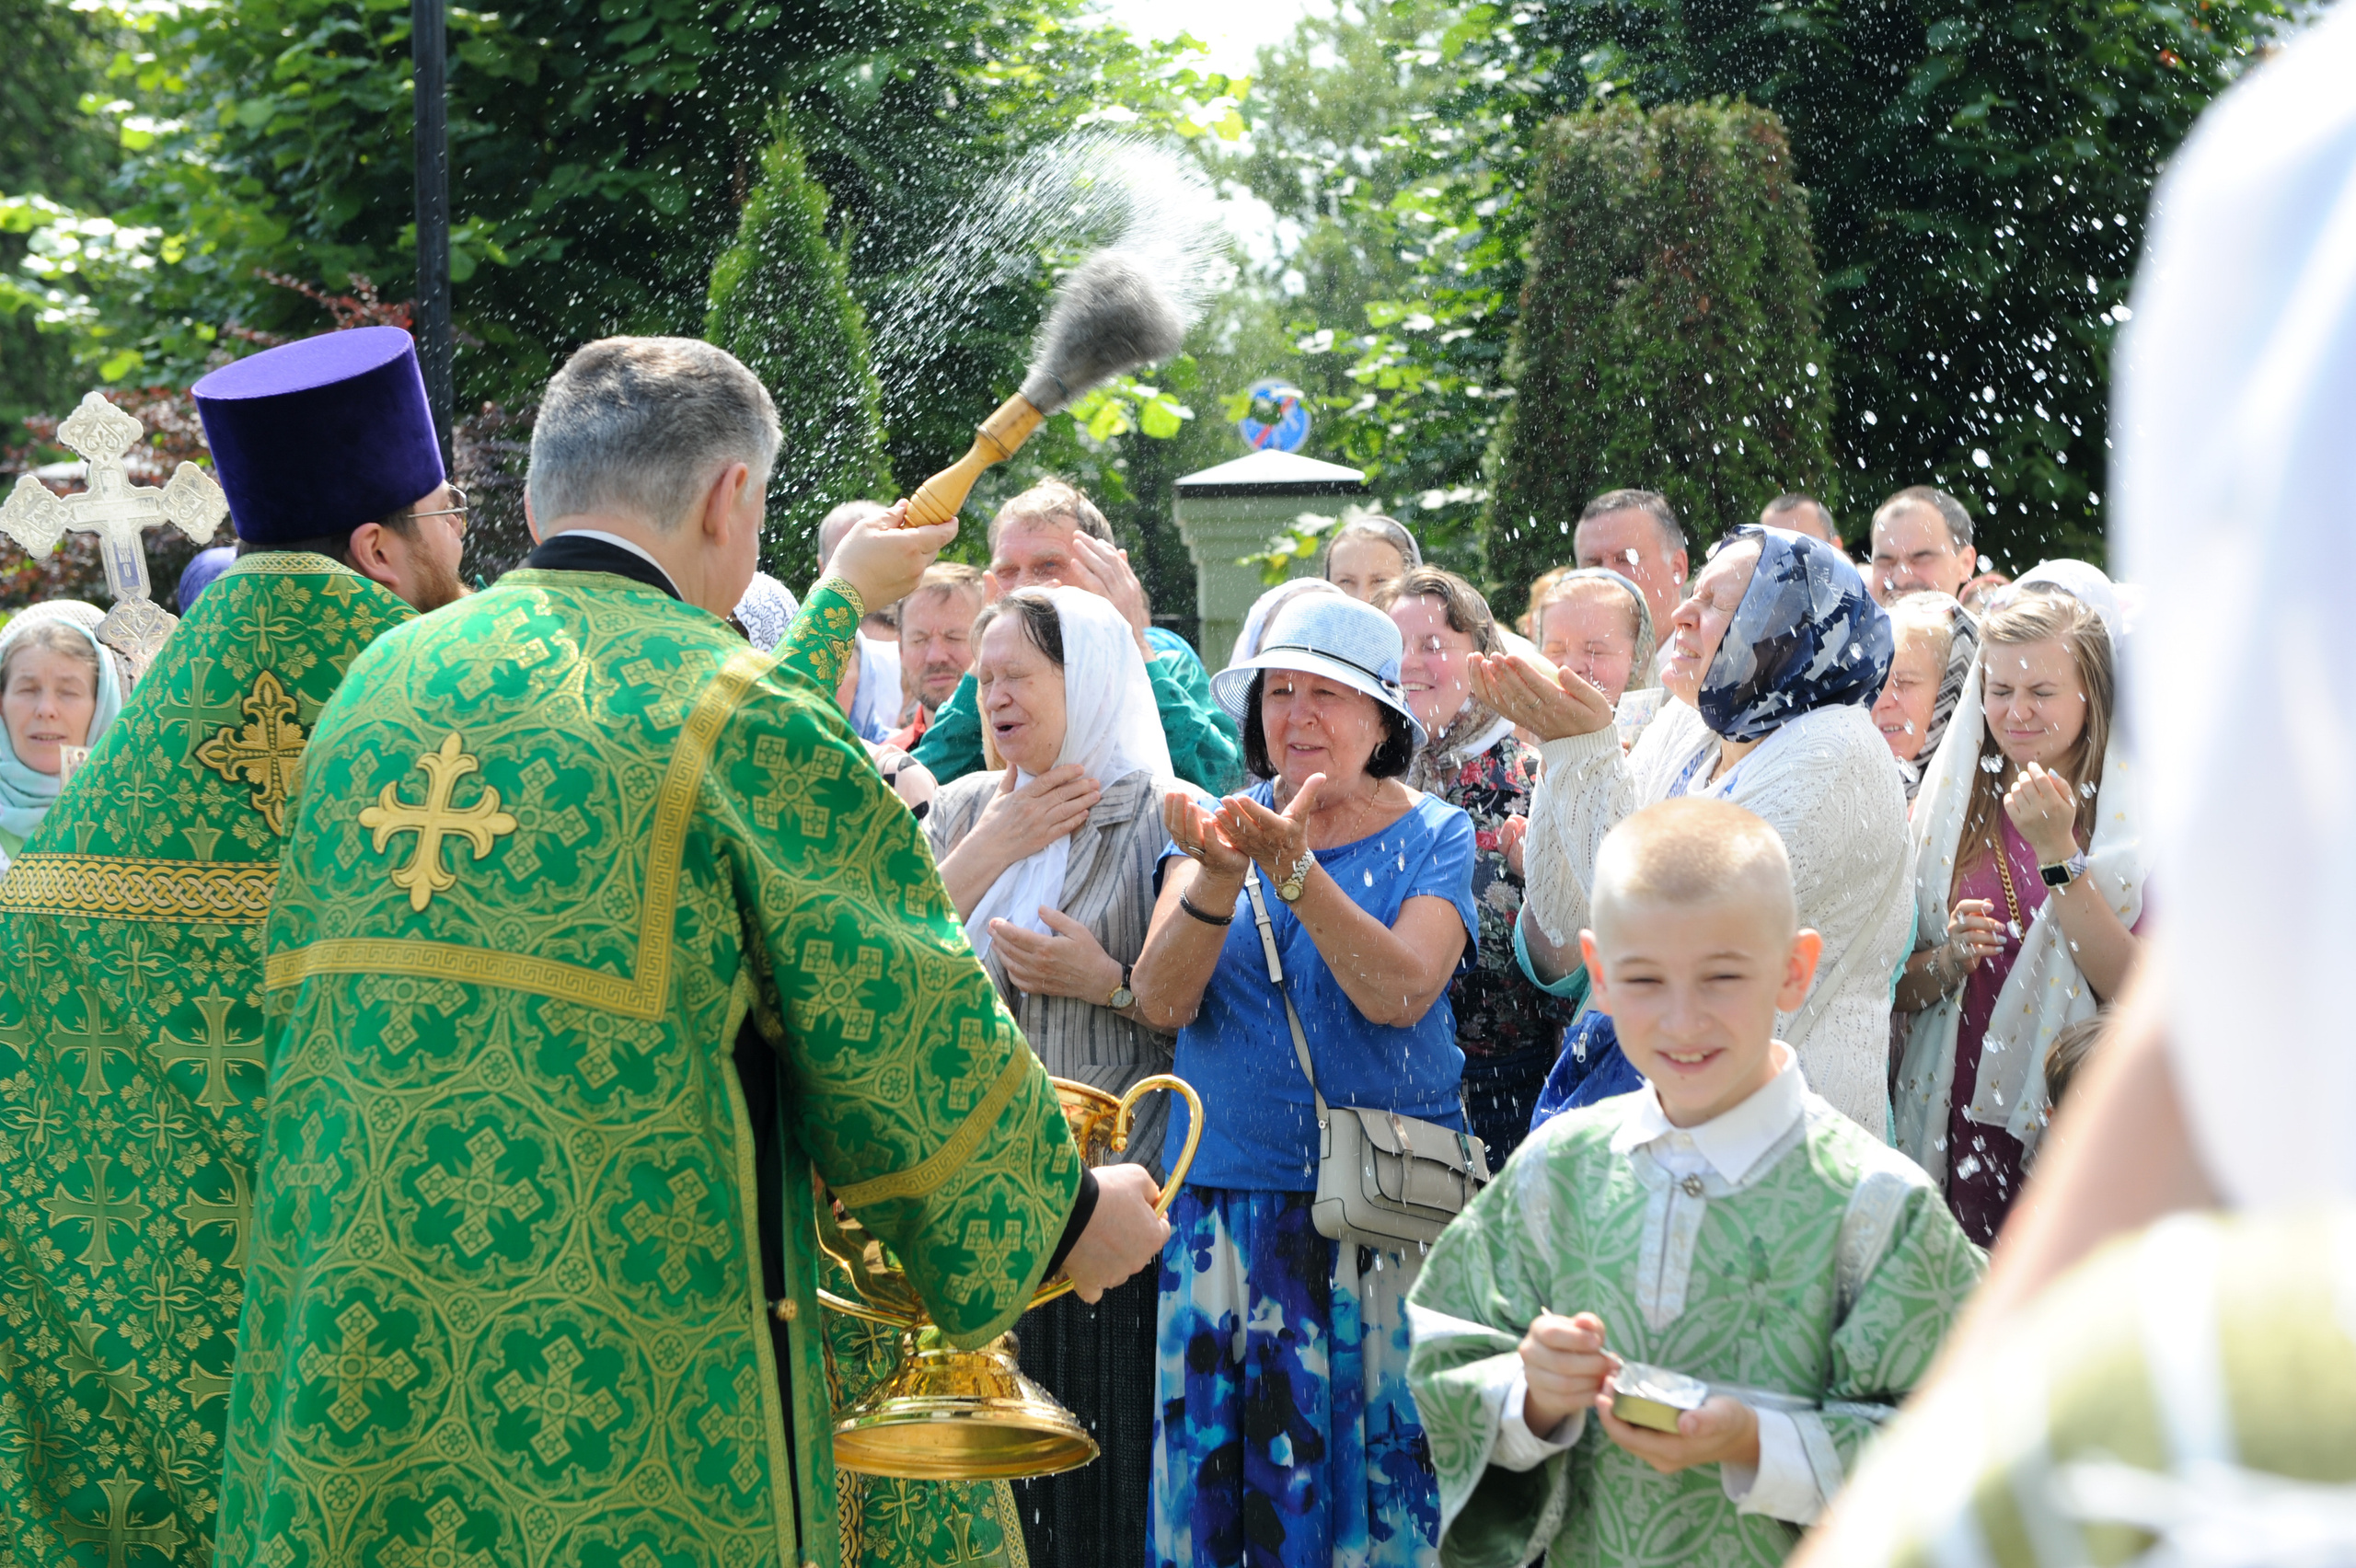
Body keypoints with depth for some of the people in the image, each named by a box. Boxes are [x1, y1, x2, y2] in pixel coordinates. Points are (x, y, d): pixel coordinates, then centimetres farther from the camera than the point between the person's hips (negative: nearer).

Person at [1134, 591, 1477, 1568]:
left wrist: (1295, 871, -27)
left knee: (1370, 1468, -2)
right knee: (1207, 1466, 0)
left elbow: (1401, 993, -16)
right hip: (1225, 1200, 2)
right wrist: (1220, 875, -24)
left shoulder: (1432, 838, 1)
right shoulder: (1226, 822, 7)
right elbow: (1162, 1001, -7)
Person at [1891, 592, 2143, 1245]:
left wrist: (2057, 850, -20)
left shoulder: (2137, 811, -5)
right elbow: (1900, 991, 10)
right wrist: (1949, 959, -11)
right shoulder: (1951, 808, 7)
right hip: (1963, 1122, 3)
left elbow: (2135, 990, -16)